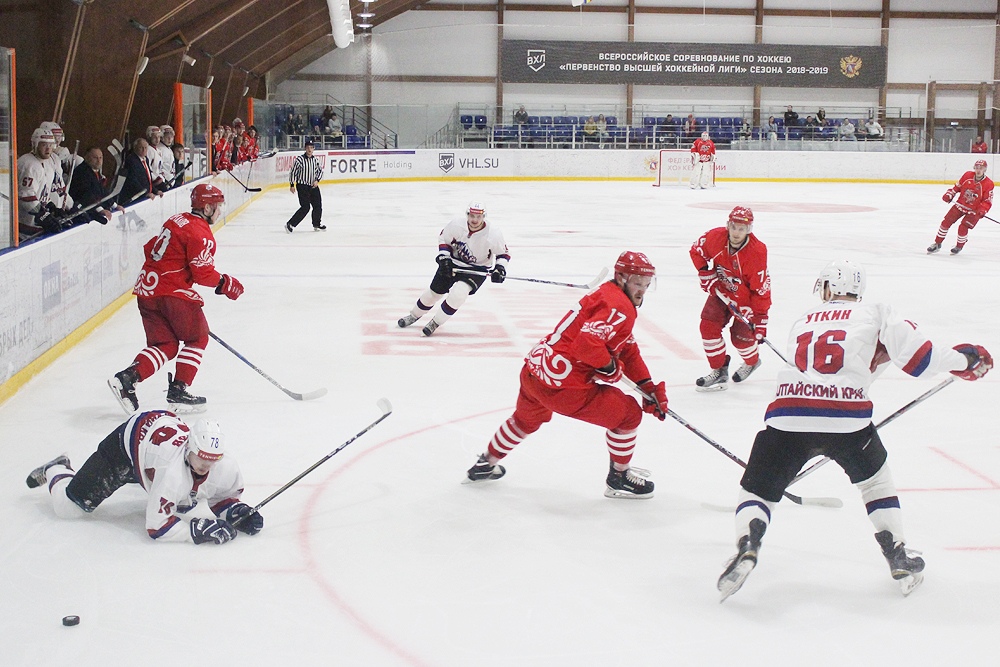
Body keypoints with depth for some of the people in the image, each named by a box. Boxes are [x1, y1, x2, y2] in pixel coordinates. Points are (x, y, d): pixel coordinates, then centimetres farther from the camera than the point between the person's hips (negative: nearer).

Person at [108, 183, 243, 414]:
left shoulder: (177, 220, 15)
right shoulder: (200, 233, -12)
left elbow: (150, 248, 22)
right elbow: (203, 273, -17)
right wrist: (226, 284, -2)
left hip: (146, 288, 9)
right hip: (173, 291, -8)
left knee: (165, 344, 12)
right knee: (197, 338, 8)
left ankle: (127, 377, -5)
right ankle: (178, 390, 3)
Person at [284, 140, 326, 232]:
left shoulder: (316, 160, 5)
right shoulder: (300, 159, -11)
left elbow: (320, 171, 15)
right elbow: (293, 172, -6)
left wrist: (317, 180, -2)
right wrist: (292, 185, -7)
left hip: (313, 186, 6)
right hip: (302, 186, -6)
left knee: (318, 206, 9)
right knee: (305, 207, -12)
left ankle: (317, 225, 28)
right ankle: (290, 224, -7)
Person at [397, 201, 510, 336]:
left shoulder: (494, 233, -24)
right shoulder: (456, 224, -19)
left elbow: (504, 254, -8)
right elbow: (443, 238, 0)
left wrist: (500, 268, -23)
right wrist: (443, 257, -11)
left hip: (477, 270, -3)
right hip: (453, 262, 3)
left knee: (458, 293, -26)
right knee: (434, 292, 9)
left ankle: (436, 322, -7)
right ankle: (414, 315, 37)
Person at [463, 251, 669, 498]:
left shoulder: (607, 295, 20)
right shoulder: (619, 306, -14)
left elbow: (629, 352, 22)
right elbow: (588, 341, -29)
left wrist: (650, 388, 14)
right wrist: (610, 367, -12)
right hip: (563, 385, -10)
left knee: (527, 418, 37)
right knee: (628, 413, 3)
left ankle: (486, 465, 54)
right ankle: (619, 478, 18)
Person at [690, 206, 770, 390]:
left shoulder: (757, 252, -32)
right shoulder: (715, 237, -21)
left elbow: (761, 290, -27)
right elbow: (697, 250, 2)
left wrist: (760, 320, -27)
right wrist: (706, 274, -8)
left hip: (746, 296, -4)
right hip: (721, 291, 4)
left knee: (740, 335, -6)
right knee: (708, 325, -8)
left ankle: (752, 362, 30)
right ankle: (719, 370, 6)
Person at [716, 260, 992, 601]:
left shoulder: (802, 322, 27)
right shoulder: (874, 313, 15)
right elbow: (915, 355, 6)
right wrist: (962, 360, 20)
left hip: (787, 416, 1)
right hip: (846, 417, -1)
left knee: (756, 490, 14)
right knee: (875, 479, 27)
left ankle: (747, 545, -14)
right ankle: (899, 558, 23)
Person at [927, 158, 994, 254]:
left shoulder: (988, 184, -16)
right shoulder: (967, 175, -7)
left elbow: (988, 201, -13)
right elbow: (957, 186, 7)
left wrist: (982, 210, -28)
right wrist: (949, 195, -6)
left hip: (974, 210, -4)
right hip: (960, 205, 4)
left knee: (963, 228, -15)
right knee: (946, 222, -2)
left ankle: (959, 247, 13)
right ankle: (937, 244, 12)